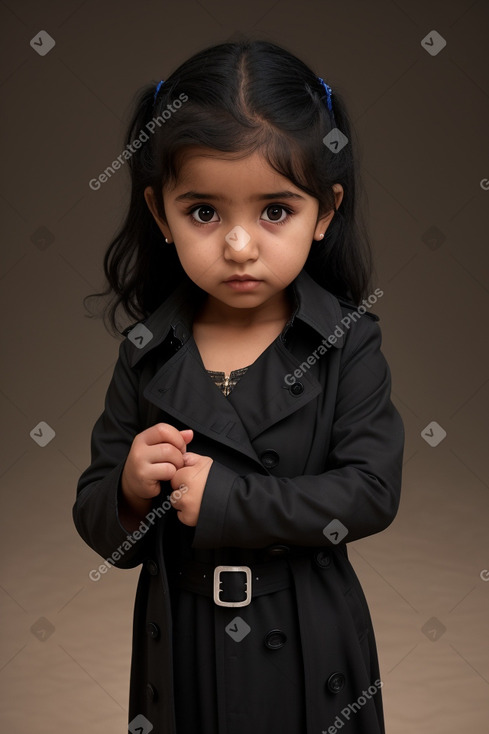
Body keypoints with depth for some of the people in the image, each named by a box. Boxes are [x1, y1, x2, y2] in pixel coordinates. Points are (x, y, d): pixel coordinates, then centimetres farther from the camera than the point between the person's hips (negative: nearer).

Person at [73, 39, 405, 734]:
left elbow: (372, 492, -18)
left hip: (307, 646, -1)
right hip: (182, 644, 2)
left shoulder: (347, 342, -9)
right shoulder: (146, 354, -5)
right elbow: (97, 524, -1)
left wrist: (226, 497, -22)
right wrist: (131, 491, -23)